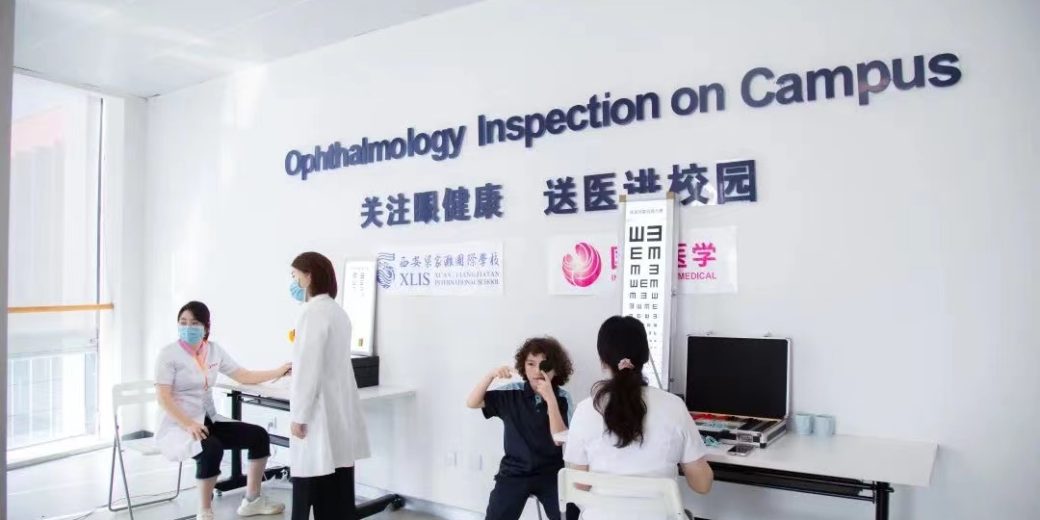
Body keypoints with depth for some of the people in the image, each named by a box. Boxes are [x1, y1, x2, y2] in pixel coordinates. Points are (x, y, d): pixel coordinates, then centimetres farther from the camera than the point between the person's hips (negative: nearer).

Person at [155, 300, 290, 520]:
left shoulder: (214, 350, 6)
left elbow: (244, 376, 8)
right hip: (177, 426, -6)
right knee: (212, 448, -35)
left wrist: (279, 371, -1)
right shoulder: (169, 354, -10)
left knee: (259, 435, -7)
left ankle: (252, 500, 7)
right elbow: (163, 398, -17)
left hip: (209, 421, 6)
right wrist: (189, 424, -30)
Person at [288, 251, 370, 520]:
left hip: (320, 412, -9)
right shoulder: (337, 311, 13)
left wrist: (299, 415, -13)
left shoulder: (313, 312, -14)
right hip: (339, 411, 9)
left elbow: (309, 368, -17)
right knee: (337, 490, 11)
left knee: (313, 485, 0)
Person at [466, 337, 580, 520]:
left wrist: (550, 399, -26)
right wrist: (491, 375, -23)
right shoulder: (512, 393, -4)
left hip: (550, 473, -1)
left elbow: (560, 439, -16)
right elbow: (472, 403, -8)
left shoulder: (562, 398, -6)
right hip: (514, 472, 1)